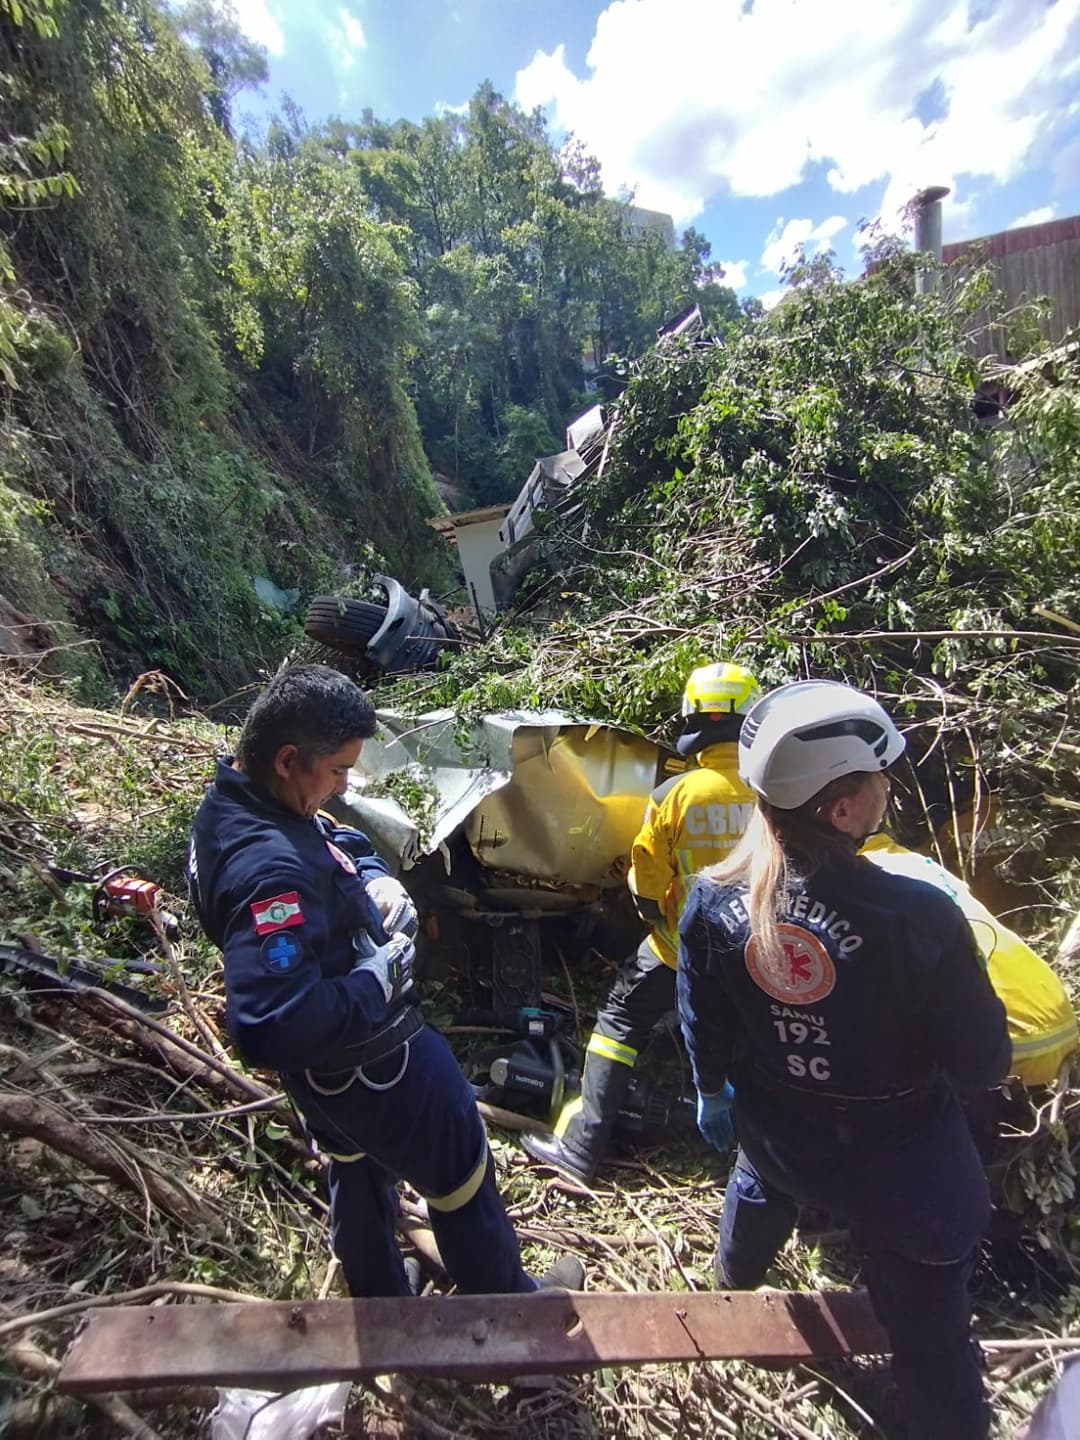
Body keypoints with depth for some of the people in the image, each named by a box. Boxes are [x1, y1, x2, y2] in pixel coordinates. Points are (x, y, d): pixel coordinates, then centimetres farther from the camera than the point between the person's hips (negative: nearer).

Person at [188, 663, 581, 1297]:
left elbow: (343, 842, 7)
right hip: (372, 1062, -9)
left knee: (358, 1169, 32)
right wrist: (376, 981, -29)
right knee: (461, 1176, 17)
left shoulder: (233, 802, -8)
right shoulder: (272, 871, -39)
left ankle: (381, 1299, 58)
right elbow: (270, 1028, -41)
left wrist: (378, 880, -11)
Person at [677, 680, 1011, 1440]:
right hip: (901, 1166, -4)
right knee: (930, 1335, 22)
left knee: (761, 1188, 39)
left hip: (777, 1133, 5)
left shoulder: (713, 902, -24)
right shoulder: (918, 916, -35)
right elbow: (984, 1064, -19)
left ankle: (733, 1287, 70)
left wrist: (713, 1094, 14)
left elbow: (703, 1028, -6)